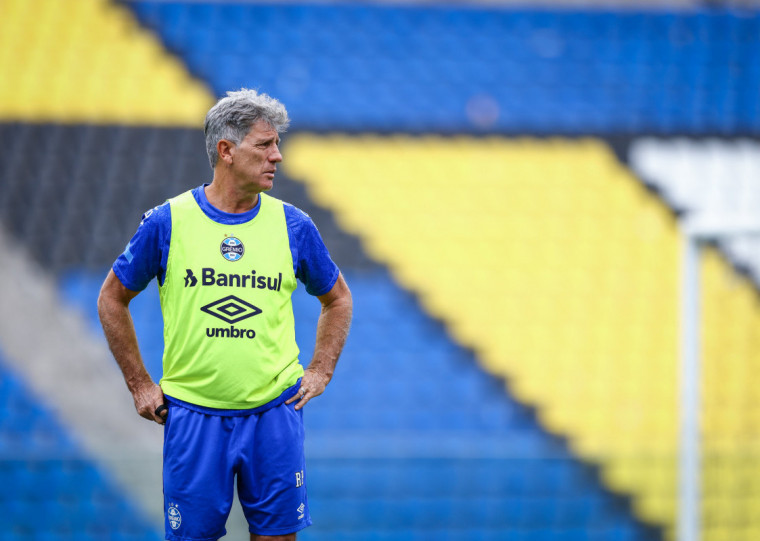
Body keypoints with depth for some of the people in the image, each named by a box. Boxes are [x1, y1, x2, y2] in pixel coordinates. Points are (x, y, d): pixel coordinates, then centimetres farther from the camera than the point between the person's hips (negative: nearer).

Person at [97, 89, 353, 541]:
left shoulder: (293, 226, 3)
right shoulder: (167, 223, -3)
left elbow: (338, 300, 18)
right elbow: (112, 300, 8)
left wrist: (320, 372, 8)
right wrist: (140, 385, 5)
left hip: (274, 413, 2)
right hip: (192, 414, -2)